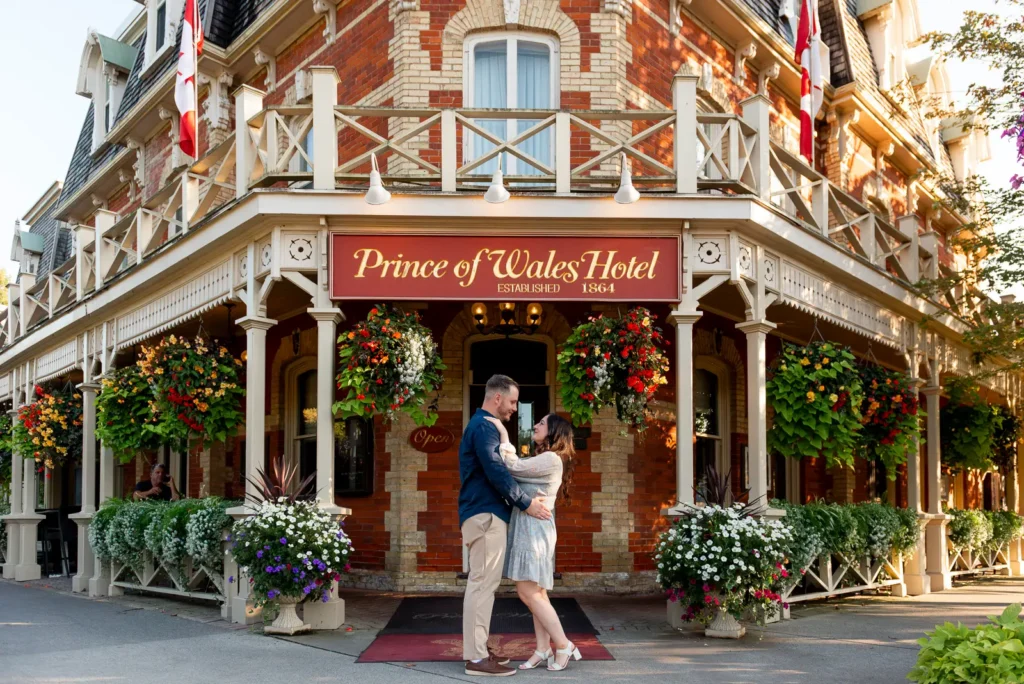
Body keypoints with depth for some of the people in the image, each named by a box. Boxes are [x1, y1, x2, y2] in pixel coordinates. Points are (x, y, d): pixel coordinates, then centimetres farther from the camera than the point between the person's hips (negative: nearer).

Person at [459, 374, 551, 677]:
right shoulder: (484, 426, -13)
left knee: (482, 583, 13)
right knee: (483, 584, -10)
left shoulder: (483, 425, 20)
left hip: (484, 513, 11)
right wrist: (526, 503, -15)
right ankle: (476, 658, -9)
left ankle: (478, 649, 18)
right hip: (486, 514, -11)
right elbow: (496, 472, -20)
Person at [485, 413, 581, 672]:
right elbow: (517, 470, 12)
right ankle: (544, 649, 9)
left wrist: (503, 434, -12)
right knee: (536, 592, 8)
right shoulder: (542, 460, 20)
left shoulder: (551, 459, -12)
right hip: (526, 529, 10)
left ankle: (563, 646, -5)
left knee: (528, 592, -11)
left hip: (534, 529, -10)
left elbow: (514, 468, -17)